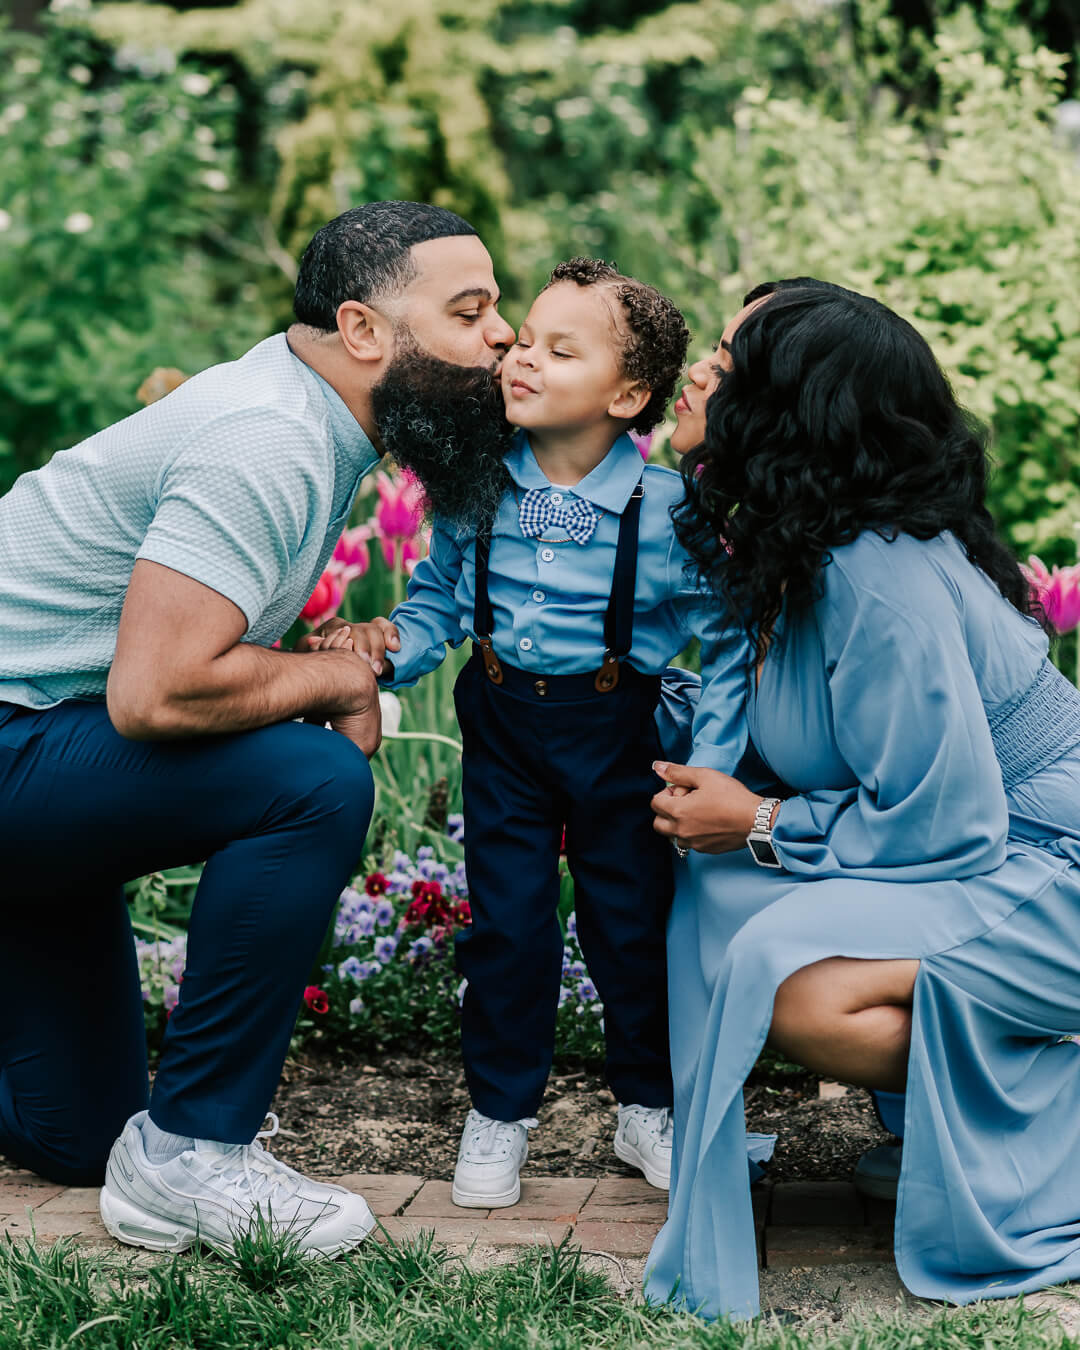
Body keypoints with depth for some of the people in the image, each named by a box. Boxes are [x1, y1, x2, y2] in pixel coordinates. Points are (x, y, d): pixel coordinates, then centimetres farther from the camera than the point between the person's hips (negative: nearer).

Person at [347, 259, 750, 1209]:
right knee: (506, 919, 7)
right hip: (502, 720, 2)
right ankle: (500, 1112, 24)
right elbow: (438, 598, 6)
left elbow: (730, 641, -10)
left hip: (618, 728, -2)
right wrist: (394, 644, -14)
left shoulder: (668, 508, -15)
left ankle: (648, 1106, 29)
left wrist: (711, 765, -16)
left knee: (633, 918, 8)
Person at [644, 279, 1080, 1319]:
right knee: (716, 894, -4)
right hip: (970, 850, 10)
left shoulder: (885, 582, -27)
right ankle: (941, 1101, 5)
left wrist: (761, 825, -15)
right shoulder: (800, 546, 3)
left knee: (795, 981, -27)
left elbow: (941, 824, -25)